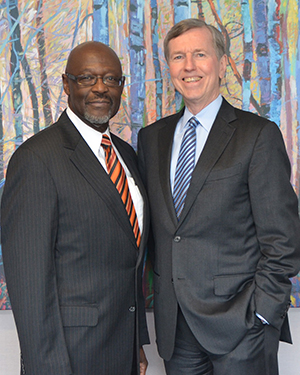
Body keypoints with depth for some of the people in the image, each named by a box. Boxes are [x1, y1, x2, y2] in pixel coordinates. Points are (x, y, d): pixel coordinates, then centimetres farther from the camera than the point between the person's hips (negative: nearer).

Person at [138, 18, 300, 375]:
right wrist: (160, 292, 5)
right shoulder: (151, 138, 8)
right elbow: (150, 222, 12)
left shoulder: (258, 134, -7)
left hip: (239, 323, -4)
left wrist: (260, 311, -11)